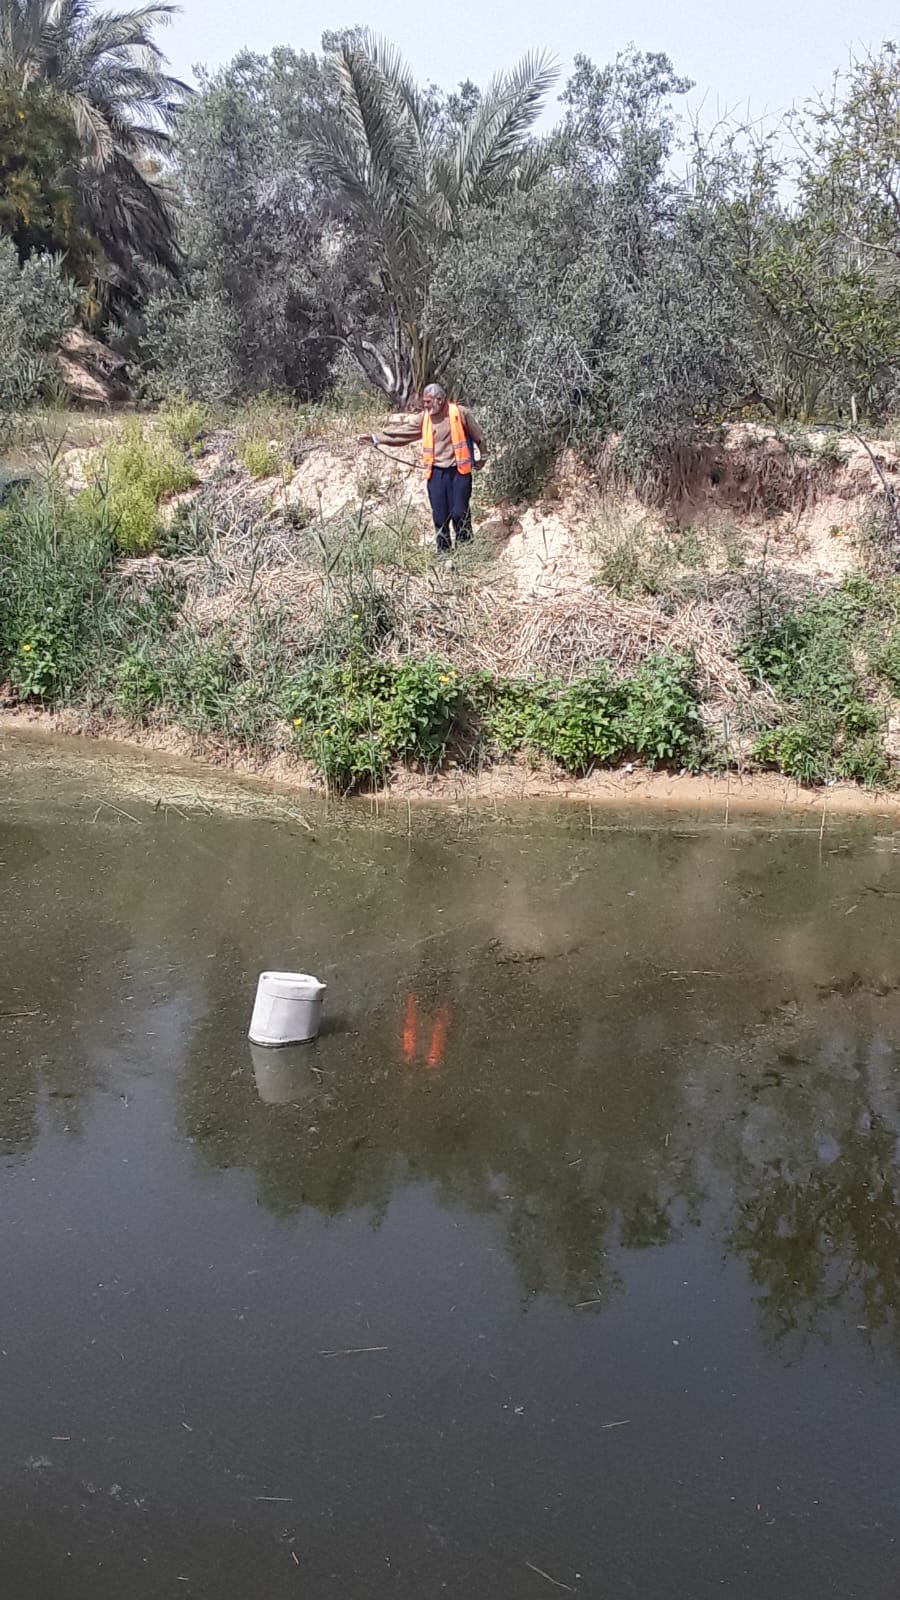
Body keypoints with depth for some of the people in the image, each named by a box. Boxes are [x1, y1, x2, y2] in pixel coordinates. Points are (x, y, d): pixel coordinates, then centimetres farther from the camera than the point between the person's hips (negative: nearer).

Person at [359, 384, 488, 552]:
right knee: (439, 515, 6)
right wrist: (375, 438, -5)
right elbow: (401, 431, 2)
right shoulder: (424, 418, 2)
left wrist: (483, 456, 16)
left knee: (460, 513, 0)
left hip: (458, 472, -3)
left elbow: (477, 435, 5)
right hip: (436, 473, 3)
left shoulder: (460, 413, -8)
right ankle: (443, 552, 16)